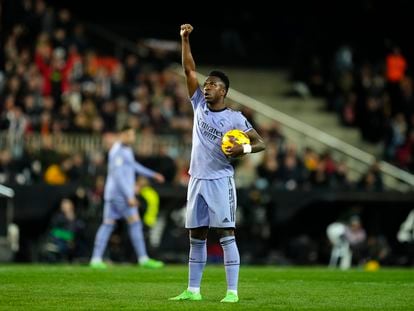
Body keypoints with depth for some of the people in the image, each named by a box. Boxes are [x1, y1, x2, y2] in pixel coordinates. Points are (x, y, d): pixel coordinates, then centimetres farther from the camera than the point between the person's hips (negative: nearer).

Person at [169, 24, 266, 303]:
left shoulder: (235, 118, -4)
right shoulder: (199, 105, 8)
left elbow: (261, 142, -3)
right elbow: (189, 70, 5)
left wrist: (244, 149, -23)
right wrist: (185, 39, -2)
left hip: (220, 181, -5)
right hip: (197, 179, 5)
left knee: (226, 234, -9)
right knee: (196, 236, 7)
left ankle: (232, 291, -11)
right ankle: (193, 290, 12)